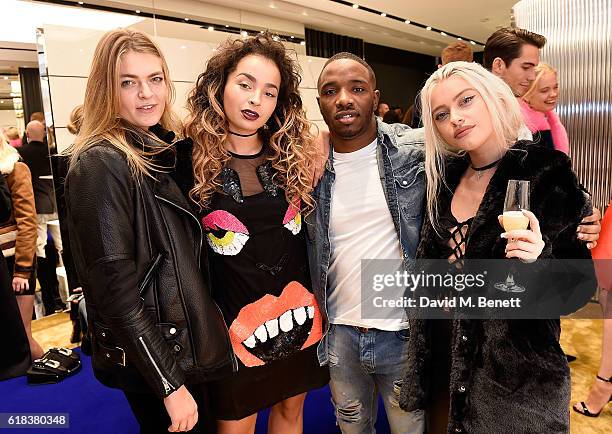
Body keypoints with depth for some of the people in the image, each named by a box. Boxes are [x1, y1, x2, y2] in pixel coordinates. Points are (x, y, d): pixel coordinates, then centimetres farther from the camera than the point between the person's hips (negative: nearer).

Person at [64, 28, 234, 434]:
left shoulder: (162, 153, 5)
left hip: (183, 341, 8)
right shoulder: (101, 165, -20)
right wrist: (170, 383, -19)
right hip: (147, 358, -7)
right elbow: (116, 290, -22)